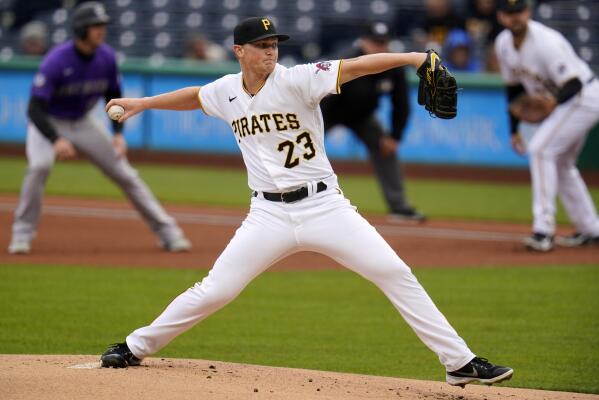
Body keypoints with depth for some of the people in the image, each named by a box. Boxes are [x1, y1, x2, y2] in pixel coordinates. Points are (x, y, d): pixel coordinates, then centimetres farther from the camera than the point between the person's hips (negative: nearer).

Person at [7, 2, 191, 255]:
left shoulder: (107, 58, -14)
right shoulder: (57, 61, -30)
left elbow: (114, 96, 4)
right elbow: (35, 108, -33)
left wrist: (118, 133, -10)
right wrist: (56, 140, -47)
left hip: (83, 123, 4)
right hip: (49, 123, -4)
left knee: (124, 173, 1)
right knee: (40, 165, -32)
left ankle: (167, 232, 10)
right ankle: (22, 234, -16)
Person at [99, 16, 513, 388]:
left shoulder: (297, 80, -11)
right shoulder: (226, 92, 4)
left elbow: (356, 66, -25)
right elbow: (194, 96, 28)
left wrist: (412, 57, -37)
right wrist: (142, 103, 29)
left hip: (324, 205, -2)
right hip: (270, 215, 2)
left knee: (396, 274, -11)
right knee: (213, 292, 0)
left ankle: (460, 362, -6)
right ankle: (136, 348, 18)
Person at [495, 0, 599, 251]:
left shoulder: (546, 42, -28)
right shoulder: (503, 44, -2)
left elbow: (574, 83, -30)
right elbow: (514, 88, 11)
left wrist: (554, 101, -47)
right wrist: (514, 130, 10)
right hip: (559, 102, 9)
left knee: (540, 149, -20)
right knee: (559, 162, 15)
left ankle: (543, 229, -22)